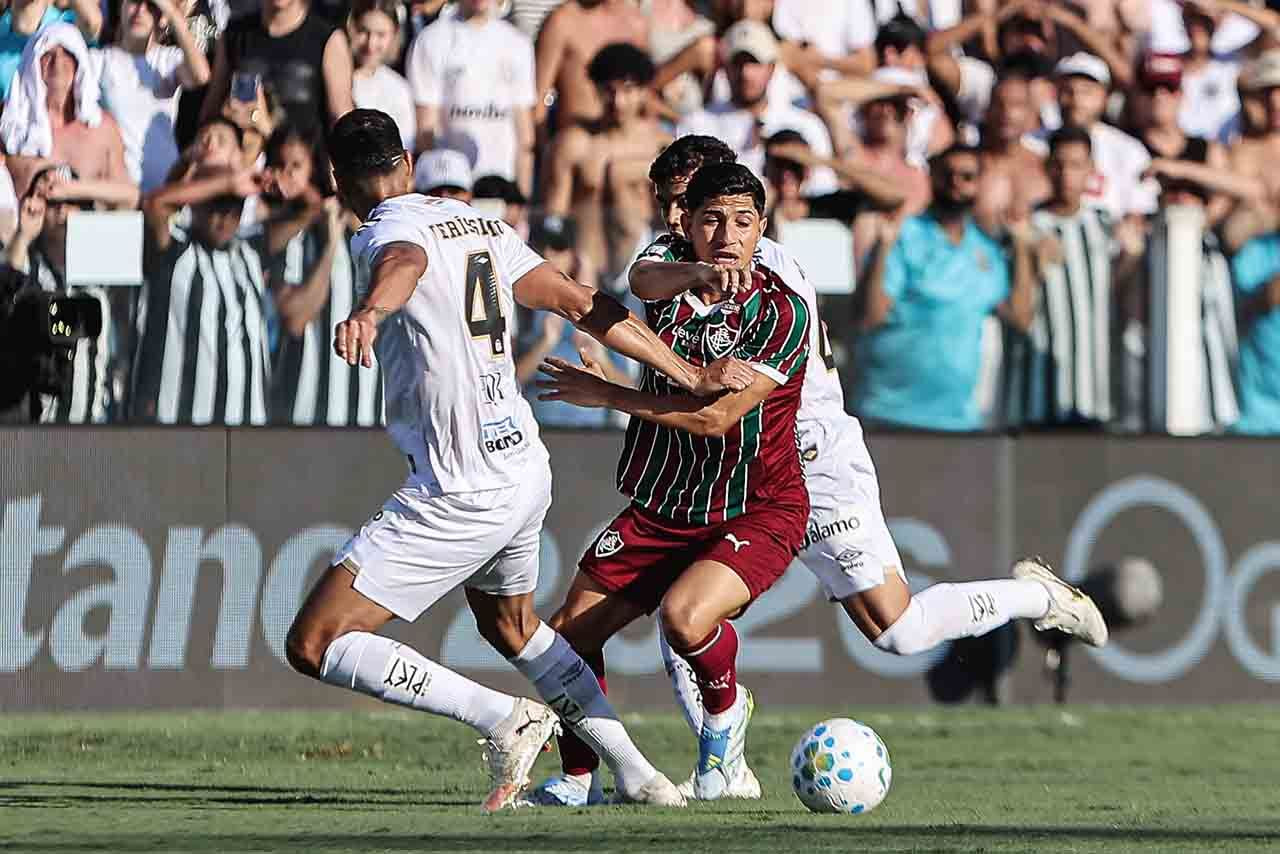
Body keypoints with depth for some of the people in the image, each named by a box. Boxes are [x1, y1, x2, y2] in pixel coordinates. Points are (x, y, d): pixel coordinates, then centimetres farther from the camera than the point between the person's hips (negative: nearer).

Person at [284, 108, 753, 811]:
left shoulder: (390, 227, -11)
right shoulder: (477, 224, 13)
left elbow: (406, 261, -37)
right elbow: (582, 305, 15)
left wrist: (369, 312, -60)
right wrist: (691, 377, 21)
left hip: (462, 493, -9)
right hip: (527, 469, 9)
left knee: (312, 646, -7)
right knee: (513, 628, 35)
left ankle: (504, 720, -10)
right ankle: (637, 776, 33)